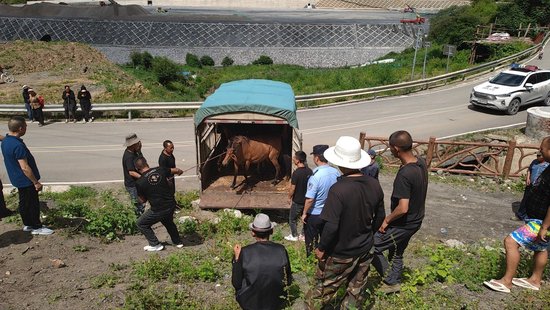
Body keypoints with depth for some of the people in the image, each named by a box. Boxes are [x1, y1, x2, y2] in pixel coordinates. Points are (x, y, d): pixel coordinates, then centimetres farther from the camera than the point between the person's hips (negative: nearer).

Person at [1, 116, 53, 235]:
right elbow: (25, 168, -27)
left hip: (17, 179, 9)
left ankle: (27, 224, 32)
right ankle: (37, 227, 16)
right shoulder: (18, 145, -29)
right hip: (26, 181, -9)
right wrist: (36, 182, -19)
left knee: (24, 202, 20)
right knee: (33, 204, 4)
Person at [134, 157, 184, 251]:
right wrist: (179, 171, 39)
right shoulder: (160, 170, -3)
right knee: (168, 222, 35)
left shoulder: (139, 182, -12)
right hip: (171, 205, 5)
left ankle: (155, 245, 20)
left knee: (141, 223, 18)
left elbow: (143, 200, 2)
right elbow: (176, 170, 16)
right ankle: (178, 242, 42)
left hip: (158, 210, -5)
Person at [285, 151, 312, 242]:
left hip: (297, 201, -6)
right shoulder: (310, 171, -5)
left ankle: (294, 236, 23)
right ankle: (304, 235, 29)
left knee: (292, 219, 13)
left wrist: (289, 197, -2)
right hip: (307, 199, 6)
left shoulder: (296, 173, -24)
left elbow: (292, 188, -19)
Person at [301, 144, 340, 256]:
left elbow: (310, 199, -24)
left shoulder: (316, 176, -28)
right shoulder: (336, 172, -8)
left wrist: (304, 213, -11)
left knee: (311, 240, 14)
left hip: (314, 214, -6)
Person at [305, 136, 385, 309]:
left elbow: (331, 227, -27)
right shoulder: (374, 185, -9)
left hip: (341, 253, -5)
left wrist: (321, 248, -11)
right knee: (356, 290, 21)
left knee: (323, 288, 15)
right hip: (365, 250, 6)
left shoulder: (338, 190, -29)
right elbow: (380, 217, 4)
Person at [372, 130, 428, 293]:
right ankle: (394, 282, 43)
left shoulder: (404, 175, -32)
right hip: (415, 220, 9)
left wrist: (387, 220, -16)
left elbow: (403, 208, -33)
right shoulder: (421, 163, -5)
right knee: (396, 253, 26)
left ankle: (391, 281, 17)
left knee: (371, 248, 5)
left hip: (404, 224, -9)